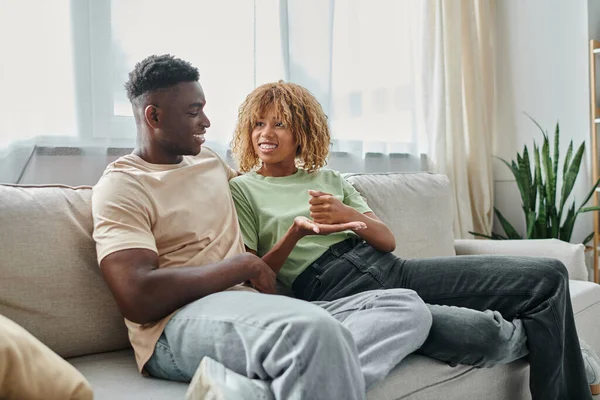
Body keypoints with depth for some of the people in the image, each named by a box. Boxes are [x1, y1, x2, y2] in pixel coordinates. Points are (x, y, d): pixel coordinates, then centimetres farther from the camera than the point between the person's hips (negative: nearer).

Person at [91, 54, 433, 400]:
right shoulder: (120, 186, -1)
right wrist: (244, 265, -10)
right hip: (178, 324, -9)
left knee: (408, 305, -11)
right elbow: (139, 299, -14)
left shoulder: (208, 159, 22)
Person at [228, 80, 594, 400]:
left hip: (391, 269, 6)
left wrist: (348, 214, -9)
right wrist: (295, 232, -16)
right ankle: (530, 335, 5)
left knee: (548, 276, -5)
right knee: (475, 332, -31)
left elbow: (388, 241, 12)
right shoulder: (242, 190, 9)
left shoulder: (329, 179, 21)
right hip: (336, 291, -5)